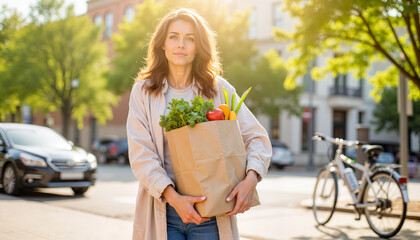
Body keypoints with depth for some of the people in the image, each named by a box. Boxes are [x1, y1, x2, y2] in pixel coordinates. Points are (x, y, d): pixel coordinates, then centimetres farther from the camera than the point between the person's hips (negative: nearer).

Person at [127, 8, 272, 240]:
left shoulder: (218, 89, 6)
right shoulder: (143, 91, 4)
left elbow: (257, 137, 5)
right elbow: (141, 154, -4)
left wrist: (251, 178, -14)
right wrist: (173, 197, -17)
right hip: (163, 210, 0)